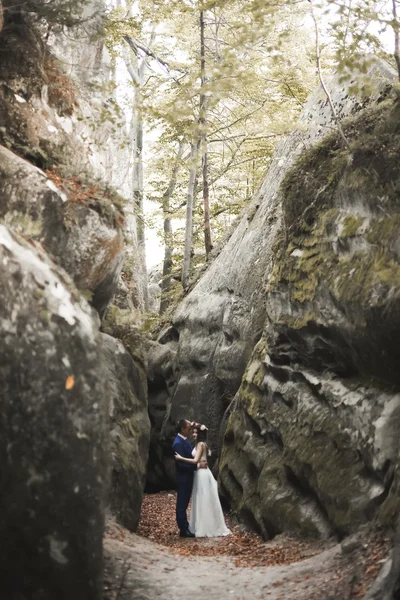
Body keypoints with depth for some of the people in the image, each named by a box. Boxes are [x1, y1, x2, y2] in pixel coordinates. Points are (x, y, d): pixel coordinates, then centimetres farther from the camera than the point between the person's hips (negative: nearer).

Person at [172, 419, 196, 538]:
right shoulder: (178, 443, -22)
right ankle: (183, 529, 7)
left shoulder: (185, 440, 8)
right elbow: (181, 463, -25)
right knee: (182, 504, 0)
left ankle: (185, 527, 24)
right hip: (183, 478, -9)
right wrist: (197, 465, -20)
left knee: (184, 503, 16)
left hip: (187, 477, 9)